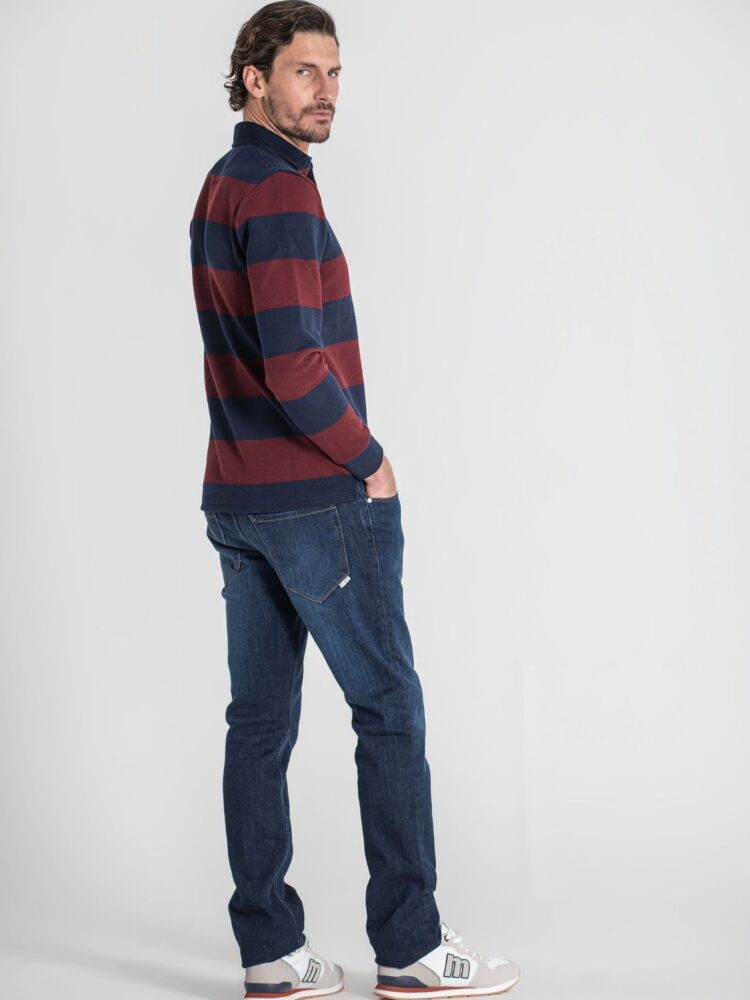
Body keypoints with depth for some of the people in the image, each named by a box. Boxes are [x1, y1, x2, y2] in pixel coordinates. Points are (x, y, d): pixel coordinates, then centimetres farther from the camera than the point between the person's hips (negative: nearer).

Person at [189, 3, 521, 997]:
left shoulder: (219, 186, 15)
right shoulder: (281, 190, -16)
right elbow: (295, 366, -25)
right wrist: (370, 460, -10)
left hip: (235, 495, 9)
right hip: (320, 499, -9)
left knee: (260, 720, 8)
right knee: (390, 708, 1)